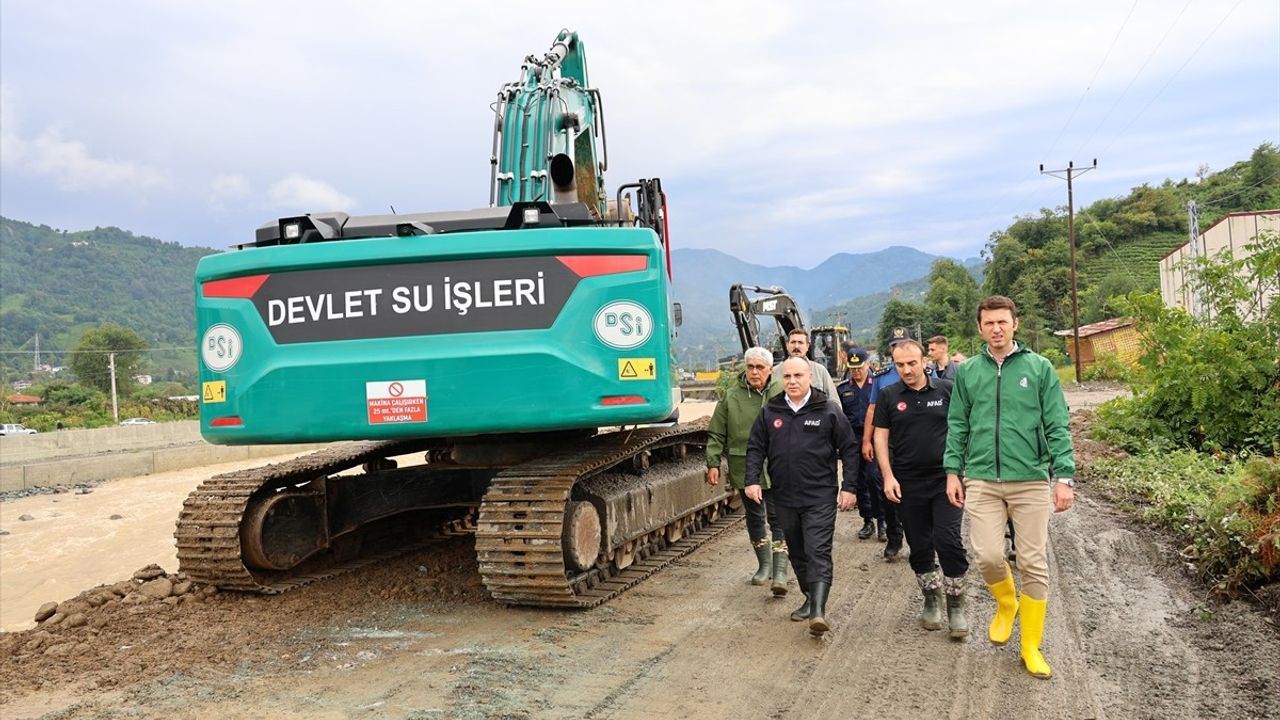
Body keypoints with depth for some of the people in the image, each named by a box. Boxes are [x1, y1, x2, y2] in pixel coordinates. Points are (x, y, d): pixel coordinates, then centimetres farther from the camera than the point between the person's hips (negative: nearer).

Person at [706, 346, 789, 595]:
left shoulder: (781, 394, -1)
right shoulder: (732, 395, 1)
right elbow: (716, 433, 5)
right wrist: (713, 463, 0)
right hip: (744, 467, 2)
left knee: (777, 517, -6)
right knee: (754, 517, 14)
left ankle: (780, 571, -4)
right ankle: (764, 565, 29)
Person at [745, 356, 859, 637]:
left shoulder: (829, 411, -2)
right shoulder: (770, 412, 6)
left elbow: (849, 449, 2)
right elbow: (755, 448, 10)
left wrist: (849, 487, -3)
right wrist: (752, 481, -3)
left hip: (820, 497, -4)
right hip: (784, 498, 4)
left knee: (818, 552, -10)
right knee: (797, 553, 13)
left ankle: (819, 610, -16)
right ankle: (810, 599, 27)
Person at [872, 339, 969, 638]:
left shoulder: (947, 389, -1)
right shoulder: (888, 396, 3)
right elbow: (880, 437, 4)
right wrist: (888, 477, -3)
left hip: (946, 480, -2)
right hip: (908, 485, 2)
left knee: (948, 541, -8)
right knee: (919, 546, 10)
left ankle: (956, 605, 8)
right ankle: (931, 599, 27)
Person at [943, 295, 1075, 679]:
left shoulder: (1039, 367, 1)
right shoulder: (968, 371, 8)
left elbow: (1057, 427, -1)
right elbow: (957, 426, 11)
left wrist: (1064, 476, -7)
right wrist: (953, 471, 4)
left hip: (1031, 480, -1)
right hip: (981, 481, 1)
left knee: (1034, 563, 2)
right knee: (988, 556, -7)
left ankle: (1032, 647, 18)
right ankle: (1006, 604, 28)